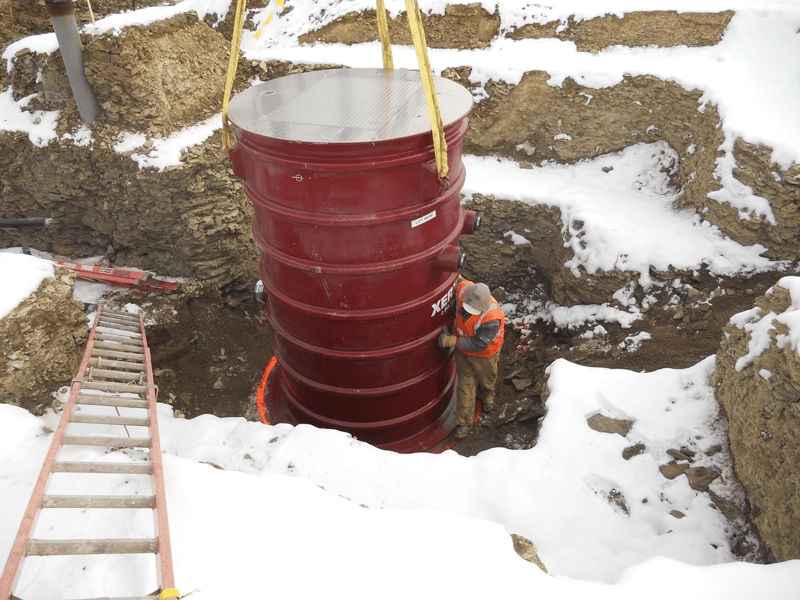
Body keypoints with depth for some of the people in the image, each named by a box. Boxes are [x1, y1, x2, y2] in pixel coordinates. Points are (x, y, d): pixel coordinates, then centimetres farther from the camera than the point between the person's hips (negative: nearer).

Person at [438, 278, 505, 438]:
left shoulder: (492, 318, -42)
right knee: (466, 386, 13)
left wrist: (452, 341, -34)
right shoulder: (462, 289, -28)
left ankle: (487, 398, 62)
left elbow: (478, 344, -34)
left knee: (486, 380, 27)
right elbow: (458, 280, -2)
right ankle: (464, 422, 27)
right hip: (463, 351, 3)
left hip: (484, 355, -3)